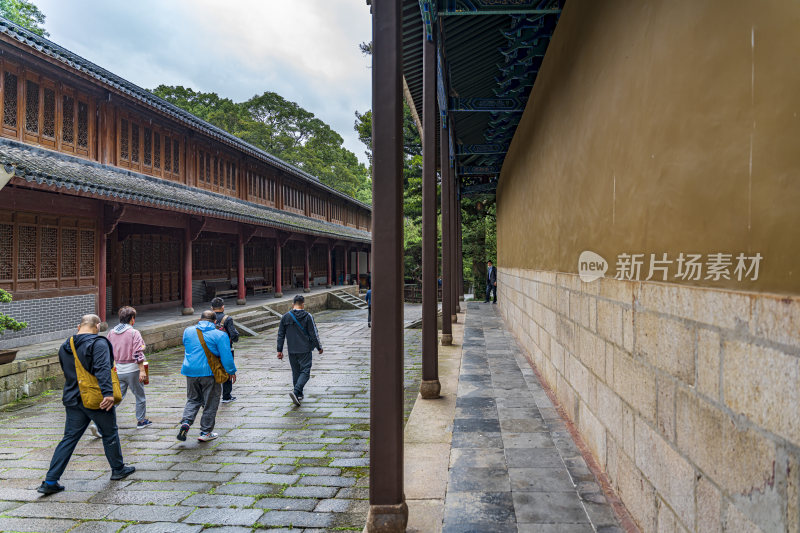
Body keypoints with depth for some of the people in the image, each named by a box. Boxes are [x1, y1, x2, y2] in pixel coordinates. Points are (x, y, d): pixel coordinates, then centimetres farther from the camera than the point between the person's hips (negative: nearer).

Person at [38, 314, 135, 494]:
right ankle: (118, 469, 25)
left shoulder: (65, 347, 10)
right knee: (110, 434, 11)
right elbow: (103, 369, -26)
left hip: (73, 401, 6)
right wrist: (108, 393, -31)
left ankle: (50, 481, 9)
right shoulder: (98, 343, -15)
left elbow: (67, 372, 21)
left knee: (69, 438, 11)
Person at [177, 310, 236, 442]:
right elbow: (226, 357, -11)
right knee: (210, 403, 9)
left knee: (193, 399, 21)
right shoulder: (220, 335, -9)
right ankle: (205, 432, 15)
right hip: (209, 373, -4)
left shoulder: (188, 331, 6)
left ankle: (186, 422, 0)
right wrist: (232, 371, 0)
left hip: (190, 372, 4)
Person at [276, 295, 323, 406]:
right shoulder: (307, 317, -8)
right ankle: (296, 392, -20)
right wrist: (319, 347, 6)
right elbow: (314, 334, -5)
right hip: (305, 350, -4)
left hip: (292, 351, 4)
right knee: (305, 371, -1)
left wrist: (279, 350, 12)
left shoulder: (285, 317, 2)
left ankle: (299, 395, 21)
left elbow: (281, 335, 5)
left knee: (296, 372, 16)